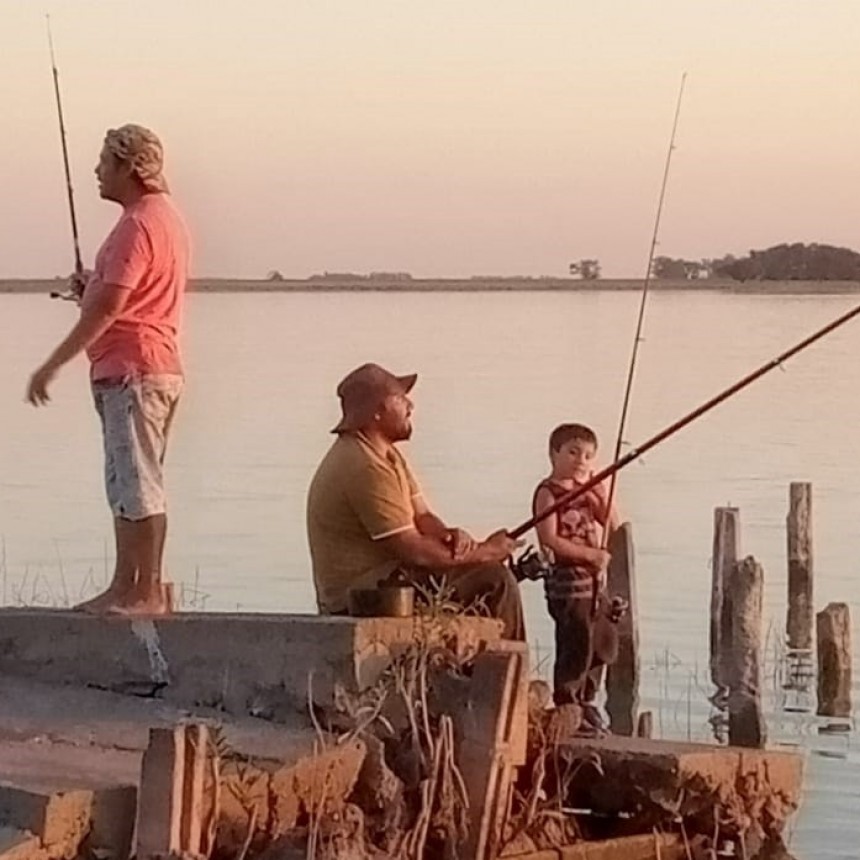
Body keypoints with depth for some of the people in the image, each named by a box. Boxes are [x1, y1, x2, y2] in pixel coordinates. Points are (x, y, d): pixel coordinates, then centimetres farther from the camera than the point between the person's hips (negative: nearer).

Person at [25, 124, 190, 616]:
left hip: (133, 369, -10)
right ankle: (126, 587, 15)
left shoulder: (138, 225, -15)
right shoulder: (167, 216, 18)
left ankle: (148, 593, -6)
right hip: (156, 367, 10)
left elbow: (108, 307, -21)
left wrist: (53, 365, -18)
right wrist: (92, 289, 11)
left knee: (137, 483, -8)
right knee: (129, 484, 12)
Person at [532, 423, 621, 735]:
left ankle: (584, 703, 25)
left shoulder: (587, 489, 15)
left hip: (595, 580, 8)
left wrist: (602, 494, -3)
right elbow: (549, 539, -17)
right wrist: (590, 554, -19)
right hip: (567, 578, -8)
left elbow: (612, 523, 10)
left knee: (602, 644, 13)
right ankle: (566, 708, -2)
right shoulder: (549, 492, -8)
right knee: (576, 643, -10)